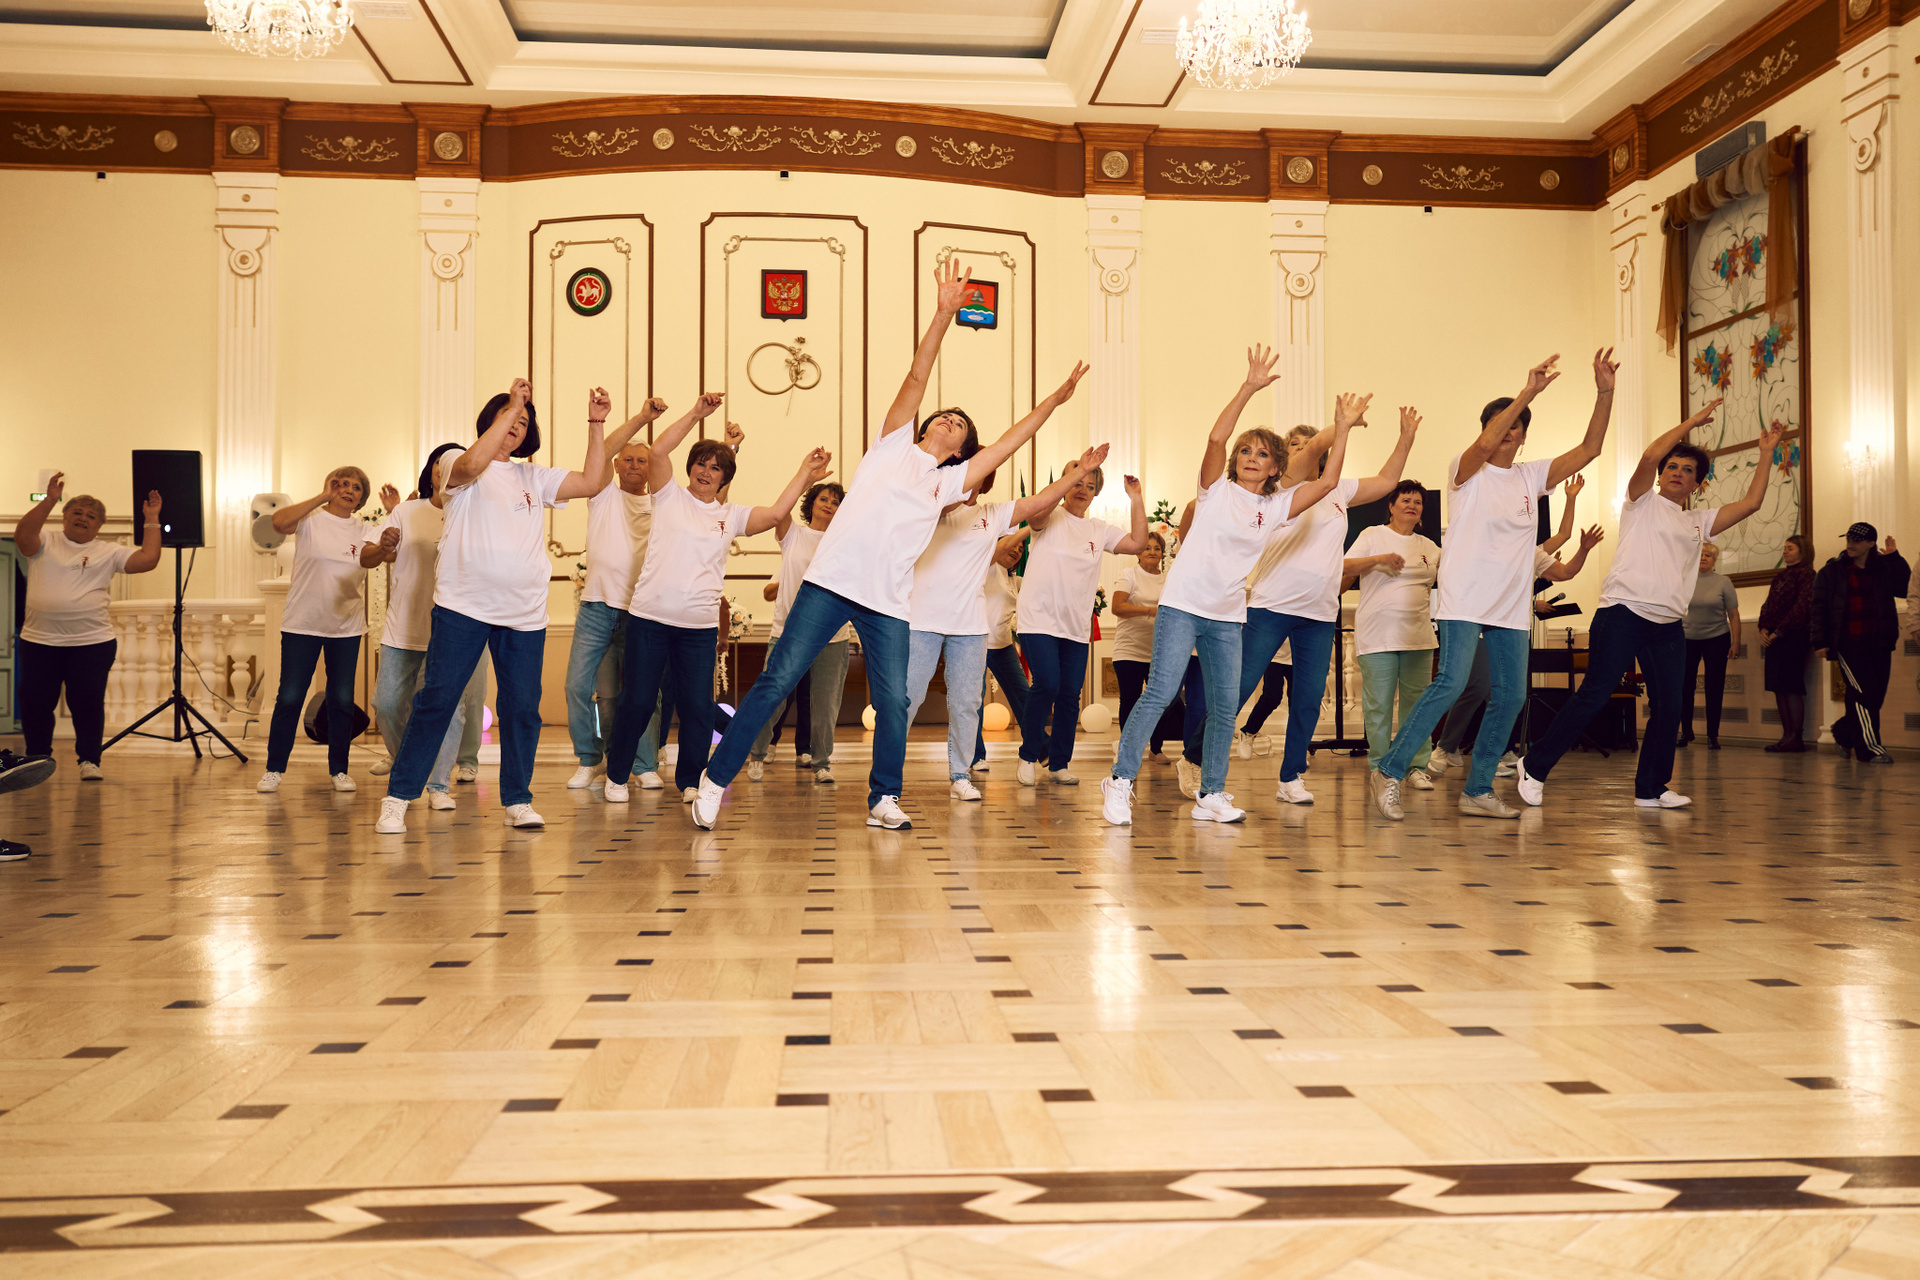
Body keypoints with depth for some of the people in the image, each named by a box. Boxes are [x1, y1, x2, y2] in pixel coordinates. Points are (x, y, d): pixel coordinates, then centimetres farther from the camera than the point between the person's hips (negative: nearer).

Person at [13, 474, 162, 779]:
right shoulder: (45, 541, 7)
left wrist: (151, 520, -1)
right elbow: (23, 535, -14)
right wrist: (49, 500, -18)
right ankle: (37, 759, 22)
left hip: (92, 642, -1)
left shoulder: (109, 552, 8)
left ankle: (89, 760, 7)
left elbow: (147, 559, -2)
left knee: (88, 702, -3)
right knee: (34, 702, 6)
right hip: (39, 641, 1)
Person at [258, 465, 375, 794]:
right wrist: (322, 497, -21)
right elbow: (279, 521, -23)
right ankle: (274, 769, 11)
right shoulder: (310, 520, -3)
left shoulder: (363, 532, 8)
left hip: (346, 626, 3)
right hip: (302, 623, -3)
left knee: (342, 699, 5)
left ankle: (339, 769, 17)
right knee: (290, 696, -1)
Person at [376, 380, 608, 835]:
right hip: (462, 607, -4)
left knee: (522, 708, 4)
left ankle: (516, 801, 17)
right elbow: (473, 464, -21)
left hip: (524, 614, 4)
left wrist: (596, 424, 2)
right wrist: (511, 404, -18)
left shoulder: (535, 477, 17)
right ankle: (397, 799, 4)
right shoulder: (462, 468, 4)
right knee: (436, 700, -4)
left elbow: (592, 482, 8)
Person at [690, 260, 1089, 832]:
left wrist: (1054, 400, 17)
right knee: (776, 682, -6)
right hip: (832, 581, -3)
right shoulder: (894, 445, 13)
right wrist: (944, 315, -1)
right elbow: (917, 377, 5)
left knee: (893, 702, -1)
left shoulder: (950, 480, 19)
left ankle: (883, 799, 16)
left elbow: (1009, 442, 18)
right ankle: (715, 781, 0)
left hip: (889, 602, 3)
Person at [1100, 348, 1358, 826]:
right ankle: (1120, 780, -6)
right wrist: (1249, 388, -19)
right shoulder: (1217, 488, 1)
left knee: (1225, 707, 5)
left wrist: (1342, 429, -1)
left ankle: (1210, 795, 15)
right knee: (1161, 693, -12)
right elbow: (1215, 437, -15)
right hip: (1182, 605, -5)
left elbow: (1327, 482, 1)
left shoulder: (1276, 507, 9)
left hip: (1228, 617, 5)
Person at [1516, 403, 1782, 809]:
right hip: (1623, 613, -6)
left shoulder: (1699, 521, 22)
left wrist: (1765, 454, 16)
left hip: (1669, 625, 6)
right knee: (1594, 695, -11)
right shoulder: (1643, 503, 8)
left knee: (1669, 708, 1)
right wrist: (1692, 422, -1)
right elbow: (1650, 456, -8)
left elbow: (1750, 503, 17)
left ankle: (1651, 788, 12)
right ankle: (1535, 765, -3)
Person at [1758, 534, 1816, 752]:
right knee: (1779, 689, 6)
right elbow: (1768, 605, 18)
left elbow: (1801, 607, -13)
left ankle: (1795, 738, -6)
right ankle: (1787, 736, 9)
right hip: (1773, 637, 8)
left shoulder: (1807, 575, -5)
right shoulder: (1780, 576, 20)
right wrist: (1764, 629, 2)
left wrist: (1778, 632, -15)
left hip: (1792, 636, -8)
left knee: (1791, 688, -8)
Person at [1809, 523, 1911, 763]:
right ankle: (1870, 748, -5)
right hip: (1848, 644, -3)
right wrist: (1819, 642, -4)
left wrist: (1894, 557, -9)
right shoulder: (1832, 571, 5)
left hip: (1879, 643, 3)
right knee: (1864, 693, -11)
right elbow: (1818, 608, 3)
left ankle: (1843, 732, 29)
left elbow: (1904, 587, -5)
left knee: (1876, 696, 7)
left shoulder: (1884, 568, 11)